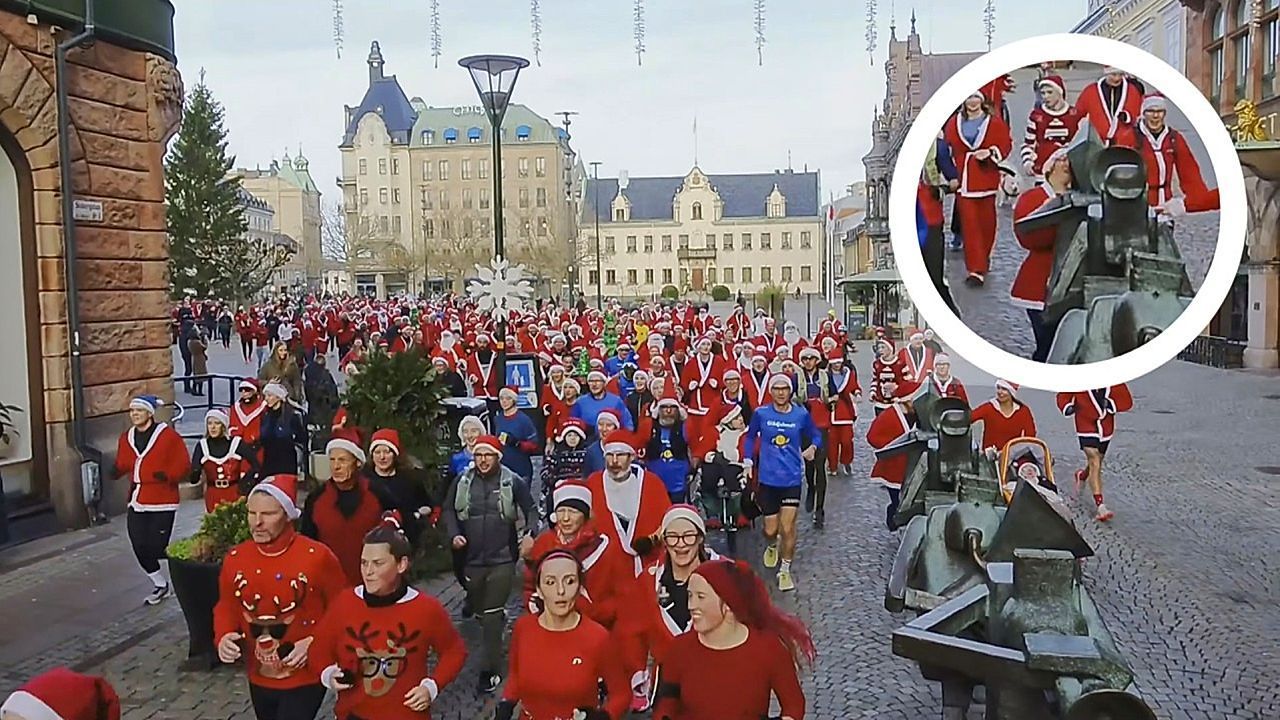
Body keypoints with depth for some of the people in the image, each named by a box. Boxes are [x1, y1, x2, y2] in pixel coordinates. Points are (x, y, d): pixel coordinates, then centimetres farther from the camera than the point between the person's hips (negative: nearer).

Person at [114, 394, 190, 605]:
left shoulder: (168, 435, -9)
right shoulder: (126, 438, 9)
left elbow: (184, 465, -8)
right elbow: (122, 465, 14)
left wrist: (168, 476, -25)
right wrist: (111, 472, -7)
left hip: (161, 501, -6)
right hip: (137, 501, 6)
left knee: (157, 547, -7)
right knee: (140, 547, 5)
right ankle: (160, 585, 25)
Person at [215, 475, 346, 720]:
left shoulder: (317, 556, -17)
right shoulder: (234, 558, -4)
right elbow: (226, 607, 10)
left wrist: (314, 643, -20)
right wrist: (224, 636, -10)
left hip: (305, 678, -5)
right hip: (259, 678, 5)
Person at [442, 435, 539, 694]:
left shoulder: (513, 482, -5)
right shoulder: (462, 481, 2)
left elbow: (531, 510, -1)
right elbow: (449, 510, 7)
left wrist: (529, 533, -19)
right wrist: (454, 534, -10)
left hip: (502, 559, -4)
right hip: (472, 559, 4)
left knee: (492, 615, -6)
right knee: (480, 609, 19)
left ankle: (490, 669, 1)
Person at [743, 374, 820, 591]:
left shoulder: (801, 414, -3)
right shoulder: (760, 413, -3)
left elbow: (815, 435, 11)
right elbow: (750, 437, 12)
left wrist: (812, 447, -9)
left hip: (792, 478, 0)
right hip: (767, 478, 1)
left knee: (787, 528, -5)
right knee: (771, 529, 7)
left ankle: (785, 570, 15)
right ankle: (771, 547, 44)